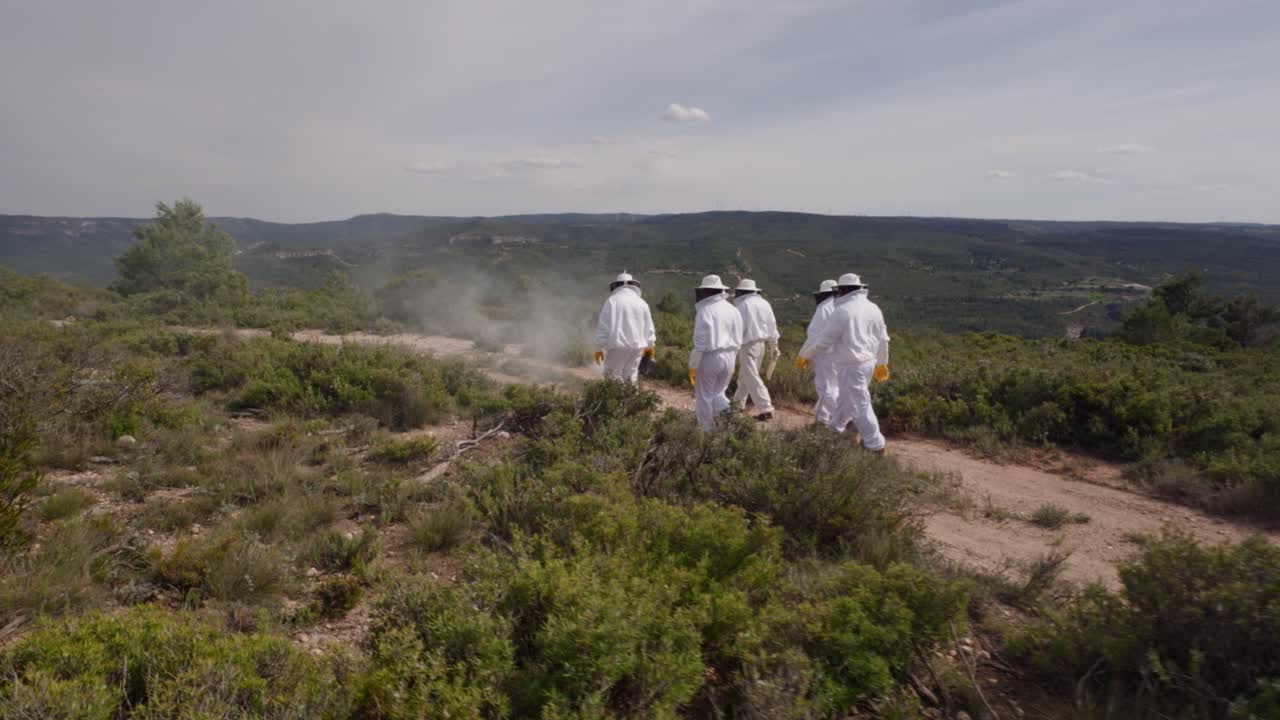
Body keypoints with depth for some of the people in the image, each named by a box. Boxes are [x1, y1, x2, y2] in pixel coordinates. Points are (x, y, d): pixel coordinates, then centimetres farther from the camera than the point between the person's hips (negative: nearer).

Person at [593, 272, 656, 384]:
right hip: (636, 346, 4)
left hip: (616, 346, -4)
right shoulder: (642, 303, 10)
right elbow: (648, 327, 17)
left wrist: (599, 347, 1)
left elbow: (602, 325, -3)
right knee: (631, 377, 8)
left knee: (612, 377, -2)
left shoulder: (612, 301, 0)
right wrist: (649, 345, 31)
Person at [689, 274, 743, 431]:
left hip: (710, 358, -6)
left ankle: (707, 431, 13)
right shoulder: (733, 310, 6)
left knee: (705, 397, 8)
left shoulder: (705, 311, -13)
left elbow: (700, 343, -15)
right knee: (718, 392, 20)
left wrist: (692, 366, -9)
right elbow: (738, 340, 10)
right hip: (728, 357, 6)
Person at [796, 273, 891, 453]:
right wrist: (882, 363, 26)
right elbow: (883, 339, 13)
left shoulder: (842, 311, -18)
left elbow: (821, 339, -14)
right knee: (846, 398, 23)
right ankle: (834, 429, 39)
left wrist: (804, 355, 2)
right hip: (868, 362, 8)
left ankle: (875, 445, 5)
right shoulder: (873, 308, 5)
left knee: (859, 405, 0)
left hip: (851, 366, -8)